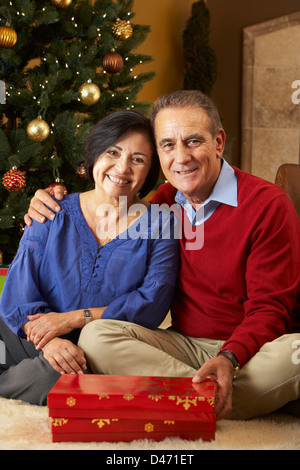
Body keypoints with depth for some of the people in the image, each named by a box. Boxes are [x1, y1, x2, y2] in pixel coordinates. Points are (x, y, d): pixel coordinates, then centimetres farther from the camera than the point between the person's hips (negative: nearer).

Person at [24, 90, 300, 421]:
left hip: (254, 346, -4)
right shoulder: (165, 201, 8)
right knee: (95, 336, -20)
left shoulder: (267, 204, -9)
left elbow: (269, 308, -11)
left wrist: (229, 358, -30)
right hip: (186, 345, 4)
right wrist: (56, 206, 6)